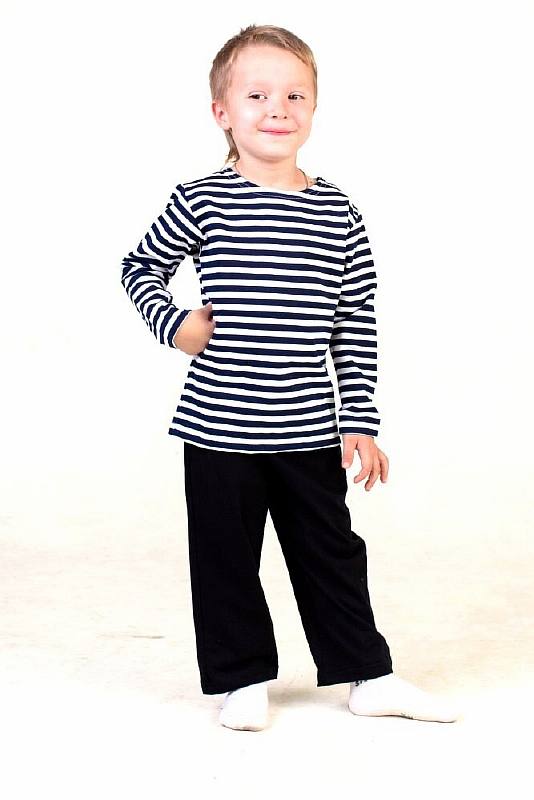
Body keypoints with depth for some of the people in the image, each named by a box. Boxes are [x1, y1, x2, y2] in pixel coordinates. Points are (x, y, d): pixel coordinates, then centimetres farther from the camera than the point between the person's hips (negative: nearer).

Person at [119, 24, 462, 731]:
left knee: (333, 552, 13)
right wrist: (173, 325, -7)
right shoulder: (201, 201, -6)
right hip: (220, 426, -2)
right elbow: (142, 267, 9)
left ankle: (368, 676, 25)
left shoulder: (338, 213, 2)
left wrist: (360, 425, 3)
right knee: (227, 558, 9)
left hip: (309, 430, 2)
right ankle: (244, 679, 25)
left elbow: (356, 328, 5)